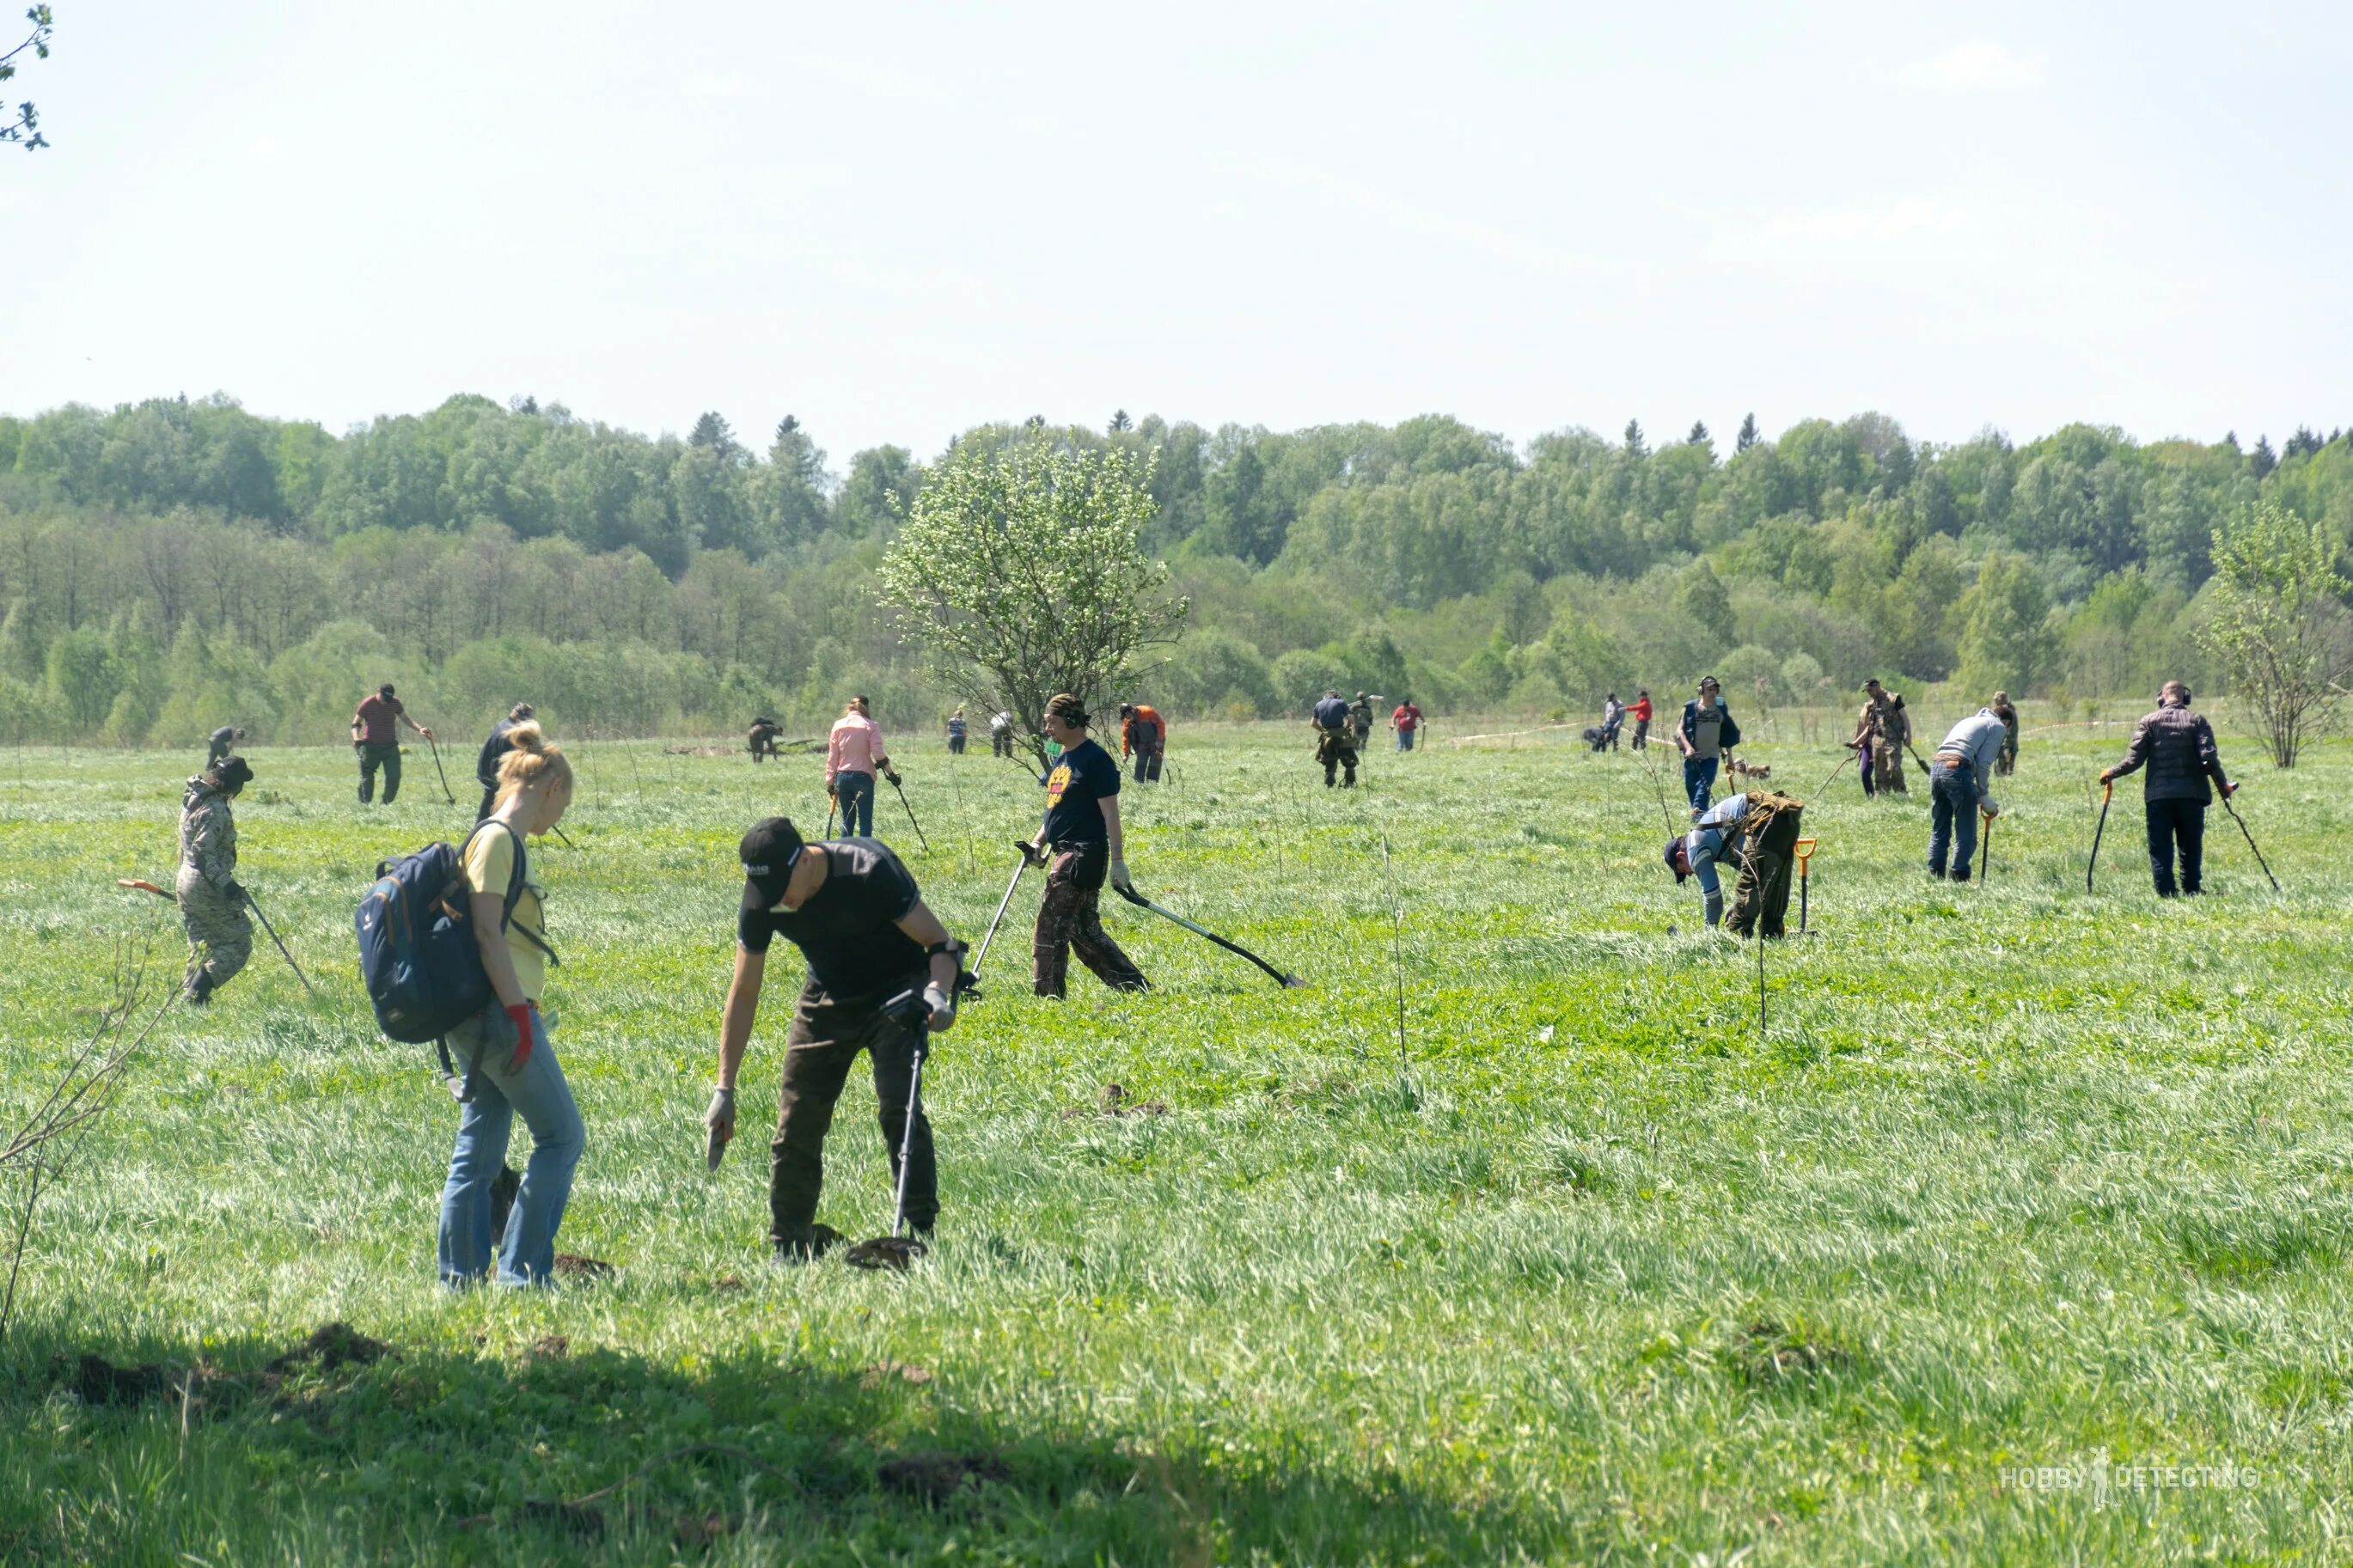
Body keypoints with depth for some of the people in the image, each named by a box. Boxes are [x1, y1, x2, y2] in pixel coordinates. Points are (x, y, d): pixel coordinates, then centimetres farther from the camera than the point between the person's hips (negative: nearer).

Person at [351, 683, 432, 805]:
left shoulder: (395, 703, 3)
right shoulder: (367, 703, -8)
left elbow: (406, 719, 12)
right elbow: (356, 723, -2)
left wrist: (419, 729, -4)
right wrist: (356, 737, -21)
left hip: (390, 746, 3)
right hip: (370, 747, -3)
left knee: (394, 777, -6)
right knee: (367, 778, 1)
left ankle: (387, 804, 4)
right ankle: (364, 804, 10)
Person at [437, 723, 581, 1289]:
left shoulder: (504, 841, 18)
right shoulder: (497, 839, -11)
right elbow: (487, 932, -18)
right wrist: (519, 1011, -20)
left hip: (486, 1019, 10)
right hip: (499, 1014, -10)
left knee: (480, 1149, 10)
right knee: (562, 1136, -5)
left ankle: (462, 1279, 11)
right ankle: (522, 1270, -5)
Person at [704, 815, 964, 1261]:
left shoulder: (870, 871, -31)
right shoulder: (761, 903, -19)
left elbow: (941, 944, -22)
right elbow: (743, 994, -10)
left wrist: (937, 992, -44)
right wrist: (724, 1090, -11)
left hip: (895, 990, -4)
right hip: (828, 998, 4)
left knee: (898, 1106, -22)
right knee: (796, 1124, -1)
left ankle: (922, 1232, -15)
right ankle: (788, 1249, 11)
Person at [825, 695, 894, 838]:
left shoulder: (839, 725, 5)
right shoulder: (870, 725, -3)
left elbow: (832, 756, 5)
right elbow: (878, 753, -12)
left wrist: (830, 781, 9)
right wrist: (890, 773, -3)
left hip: (843, 777, 3)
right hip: (863, 777, -3)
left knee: (847, 820, 12)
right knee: (865, 821, -1)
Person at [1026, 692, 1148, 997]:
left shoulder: (1095, 760, -11)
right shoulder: (1061, 759, 17)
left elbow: (1110, 814, -14)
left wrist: (1118, 861, -17)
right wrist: (1037, 843, 11)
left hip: (1084, 855, -10)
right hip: (1065, 854, 10)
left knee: (1051, 926, -9)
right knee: (1085, 931, 11)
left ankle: (1046, 995, -4)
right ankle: (1135, 985, 16)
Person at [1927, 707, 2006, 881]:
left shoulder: (1967, 721, 31)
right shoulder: (1997, 726, 10)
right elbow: (1984, 763, -2)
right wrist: (1984, 796, 8)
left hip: (1937, 768, 7)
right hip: (1958, 770, -7)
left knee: (1939, 832, 14)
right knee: (1966, 836, 0)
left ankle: (1935, 877, 13)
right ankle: (1959, 878, -4)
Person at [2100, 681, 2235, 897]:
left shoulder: (2149, 722, 3)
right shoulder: (2197, 720, 2)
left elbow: (2134, 759, -3)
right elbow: (2209, 758, -7)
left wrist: (2112, 773, 13)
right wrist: (2223, 786, 5)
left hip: (2158, 797, 0)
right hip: (2191, 796, 0)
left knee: (2160, 851, 3)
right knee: (2191, 849, 9)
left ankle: (2167, 895, -3)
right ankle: (2193, 893, 8)